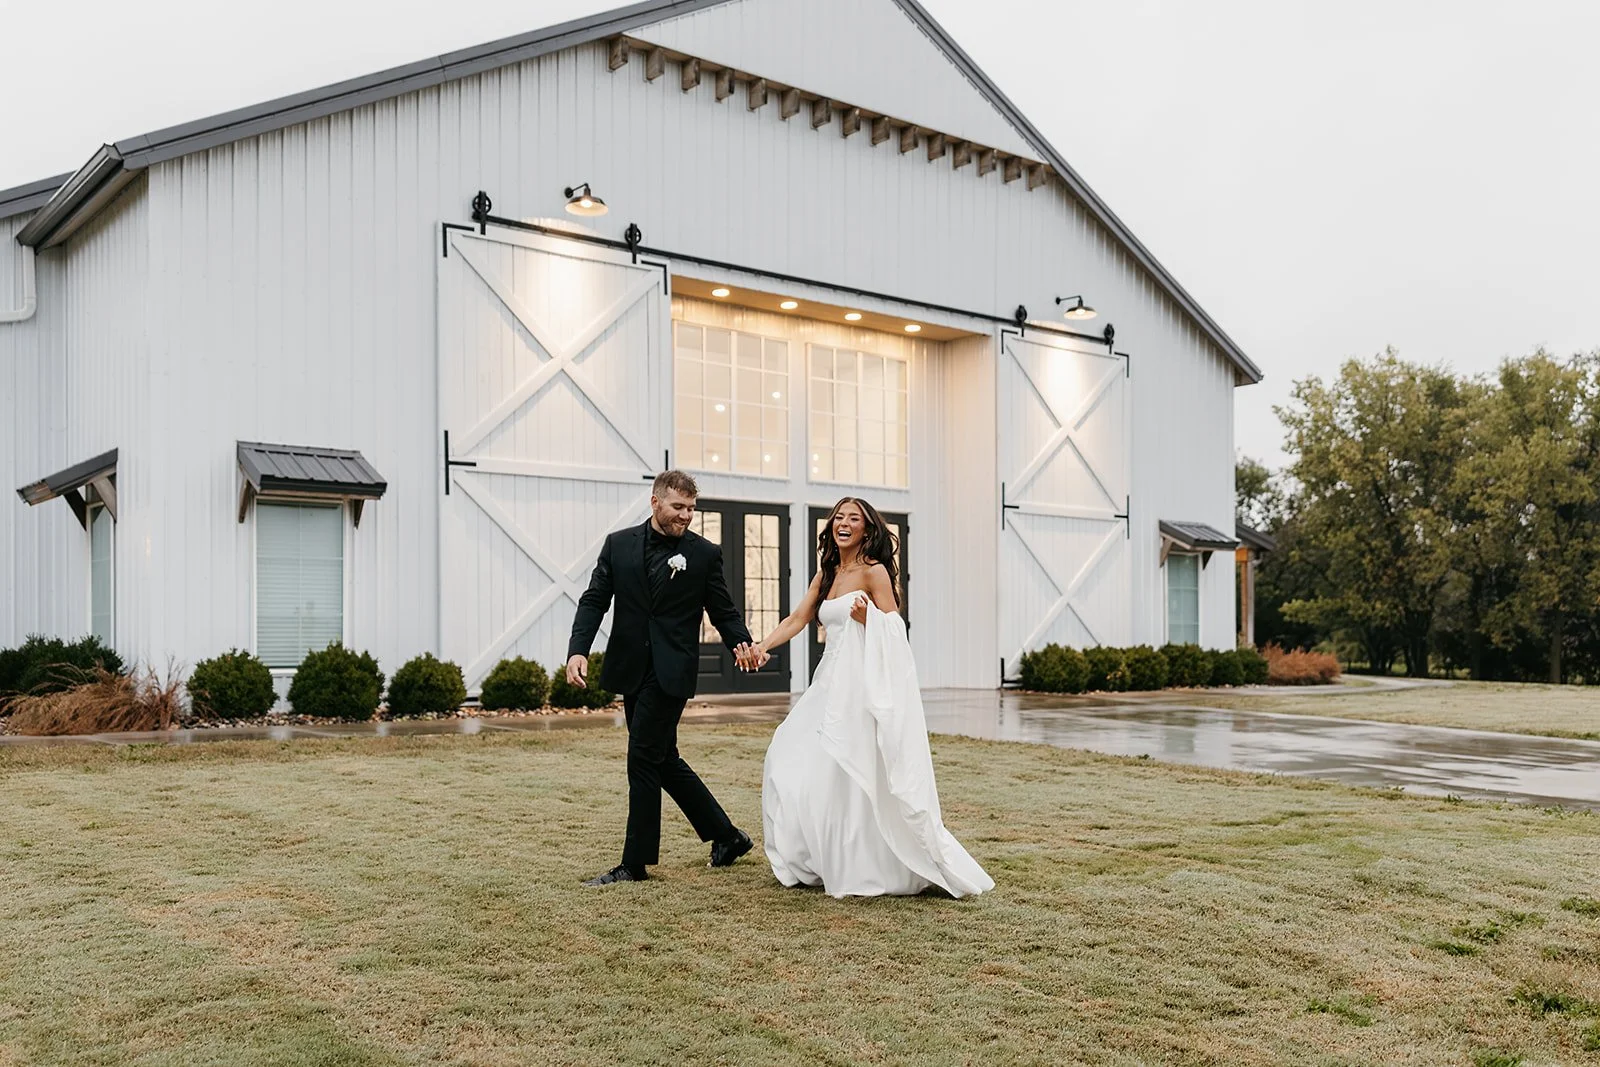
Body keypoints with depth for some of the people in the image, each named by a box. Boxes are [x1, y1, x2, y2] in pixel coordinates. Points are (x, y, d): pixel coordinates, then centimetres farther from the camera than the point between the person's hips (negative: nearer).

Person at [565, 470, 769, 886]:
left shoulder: (705, 553, -1)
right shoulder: (619, 544, 5)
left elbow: (723, 611, 2)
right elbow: (594, 600, 2)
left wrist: (743, 644, -17)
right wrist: (578, 649, -12)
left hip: (671, 672, -5)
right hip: (630, 670, 5)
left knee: (644, 759, -6)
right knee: (663, 759, 13)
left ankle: (635, 863, 6)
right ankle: (725, 835, 28)